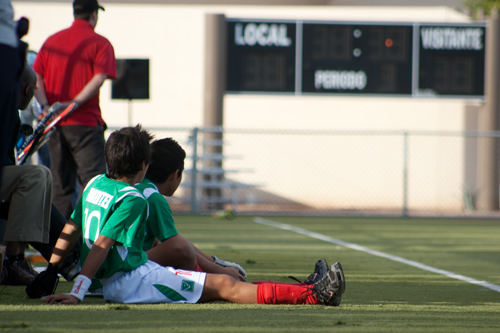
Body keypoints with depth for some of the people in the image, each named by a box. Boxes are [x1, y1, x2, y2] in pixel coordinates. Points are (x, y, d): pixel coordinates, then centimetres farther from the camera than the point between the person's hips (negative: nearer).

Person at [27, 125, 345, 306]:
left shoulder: (95, 184, 9)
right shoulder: (132, 199, -17)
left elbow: (71, 231, 12)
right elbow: (101, 245, -23)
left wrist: (50, 272, 19)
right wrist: (77, 293, -27)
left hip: (109, 279, 10)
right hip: (132, 282, -10)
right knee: (225, 286, -10)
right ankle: (311, 295, -11)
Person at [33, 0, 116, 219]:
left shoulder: (51, 41, 14)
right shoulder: (100, 43, -1)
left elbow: (36, 77, 6)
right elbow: (99, 78, -15)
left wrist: (45, 106, -4)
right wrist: (74, 103, -20)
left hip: (53, 122, 5)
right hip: (85, 122, -5)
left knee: (61, 184, 11)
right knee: (93, 179, -9)